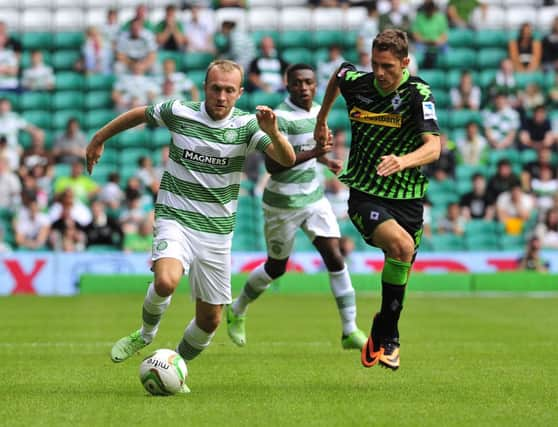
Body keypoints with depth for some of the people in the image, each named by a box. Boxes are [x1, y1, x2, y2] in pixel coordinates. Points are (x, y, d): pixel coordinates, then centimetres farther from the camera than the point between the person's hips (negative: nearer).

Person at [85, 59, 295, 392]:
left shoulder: (246, 125, -5)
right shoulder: (178, 113, -6)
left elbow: (288, 160, -17)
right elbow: (138, 114, 14)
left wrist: (273, 132, -36)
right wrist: (99, 139, 22)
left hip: (217, 232, 2)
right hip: (175, 220, -2)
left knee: (210, 320, 5)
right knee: (165, 282, -31)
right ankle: (146, 333, -1)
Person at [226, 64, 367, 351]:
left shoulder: (317, 111, 6)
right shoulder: (279, 117, -20)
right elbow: (272, 165, -26)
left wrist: (325, 160, 8)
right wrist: (311, 154, -33)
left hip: (314, 198, 6)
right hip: (283, 205, -6)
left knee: (335, 257, -7)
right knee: (276, 267, 9)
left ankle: (350, 331, -3)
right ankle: (237, 311, 36)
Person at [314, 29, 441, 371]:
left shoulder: (418, 94, -13)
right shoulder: (356, 83, -5)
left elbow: (433, 147, -26)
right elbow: (339, 74, 22)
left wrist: (403, 161, -46)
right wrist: (322, 119, 30)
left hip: (406, 198, 1)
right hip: (365, 194, -1)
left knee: (401, 271, 9)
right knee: (401, 244, -27)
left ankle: (383, 337, 35)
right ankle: (387, 336, -15)